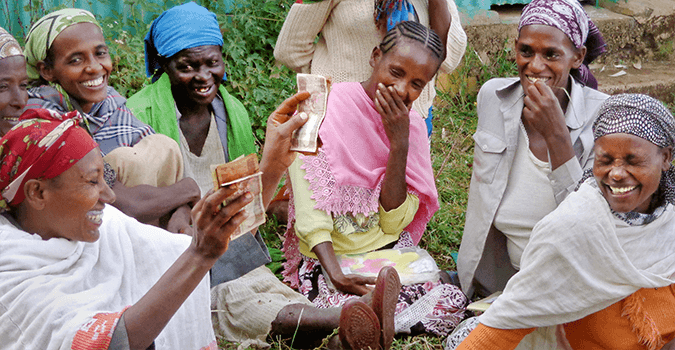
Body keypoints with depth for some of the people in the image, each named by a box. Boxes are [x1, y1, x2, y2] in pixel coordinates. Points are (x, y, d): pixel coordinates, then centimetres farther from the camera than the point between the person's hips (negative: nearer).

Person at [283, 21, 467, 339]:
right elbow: (309, 211, -14)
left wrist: (399, 143, -15)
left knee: (452, 302, -22)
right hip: (326, 256, -3)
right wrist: (335, 274, -29)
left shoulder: (412, 126, 3)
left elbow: (393, 223, -6)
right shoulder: (321, 110, -10)